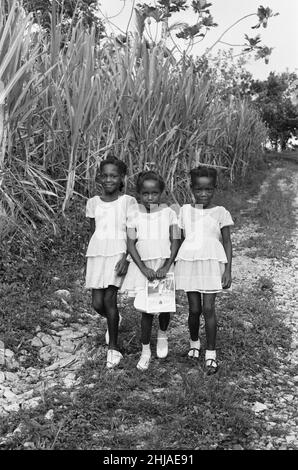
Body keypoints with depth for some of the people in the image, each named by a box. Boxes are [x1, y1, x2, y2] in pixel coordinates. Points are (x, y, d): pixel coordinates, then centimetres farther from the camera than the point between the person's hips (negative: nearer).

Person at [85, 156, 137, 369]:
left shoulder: (128, 202, -2)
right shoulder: (93, 203, 8)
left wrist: (126, 257, -16)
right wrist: (93, 257, 15)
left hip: (118, 253, -4)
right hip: (97, 254, 4)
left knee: (109, 298, -10)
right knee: (97, 303, 1)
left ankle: (113, 348, 5)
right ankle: (114, 320, 37)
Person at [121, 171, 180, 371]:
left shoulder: (168, 213, -2)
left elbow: (175, 241, -4)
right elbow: (131, 244, -5)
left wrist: (166, 267, -14)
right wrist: (143, 268, -14)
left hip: (164, 265, 0)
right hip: (142, 266, 0)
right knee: (146, 309, 2)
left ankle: (162, 335, 38)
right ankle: (145, 350, 18)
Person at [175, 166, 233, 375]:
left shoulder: (220, 212, -1)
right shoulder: (185, 210, 6)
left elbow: (227, 242, 1)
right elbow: (181, 239, 11)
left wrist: (228, 270, -4)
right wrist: (175, 265, 11)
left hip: (211, 263, -2)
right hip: (189, 263, 2)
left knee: (208, 308, -6)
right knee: (194, 309, 5)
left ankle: (211, 354, 6)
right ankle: (194, 343, 31)